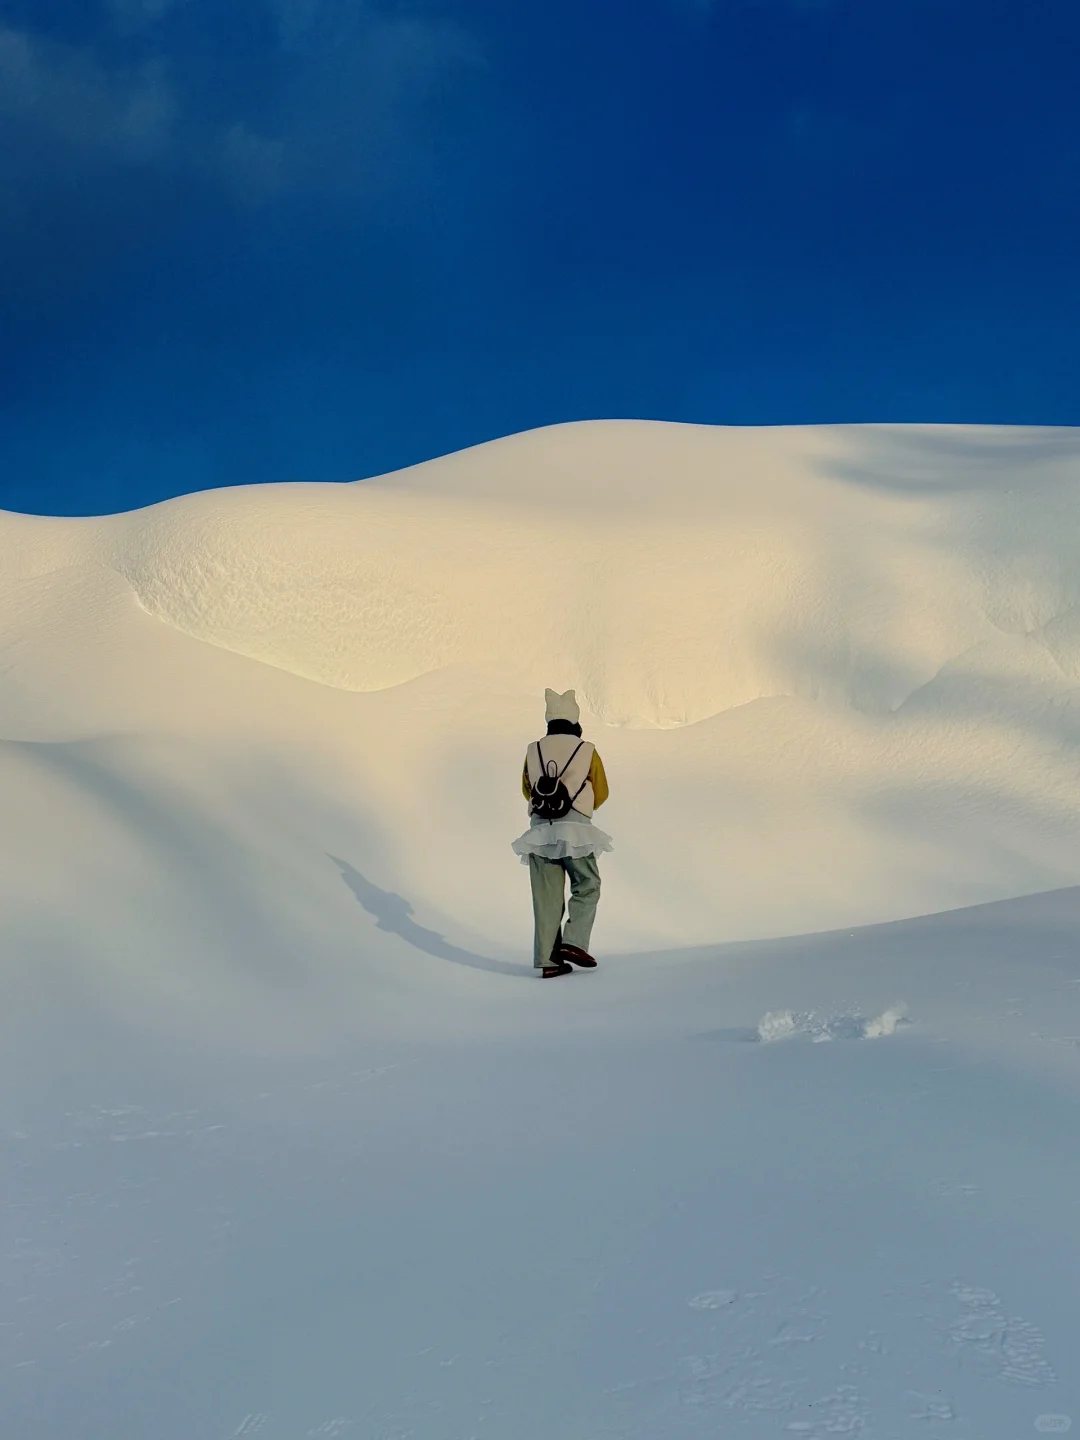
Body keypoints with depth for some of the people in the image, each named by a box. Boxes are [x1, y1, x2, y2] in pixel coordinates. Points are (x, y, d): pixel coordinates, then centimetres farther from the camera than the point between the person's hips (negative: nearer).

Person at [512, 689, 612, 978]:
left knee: (547, 897, 6)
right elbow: (601, 793, 8)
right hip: (577, 831, -3)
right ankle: (574, 942, -5)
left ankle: (548, 960, 4)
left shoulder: (533, 751, 5)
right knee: (587, 888, 12)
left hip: (539, 830, 3)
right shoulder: (587, 751, -1)